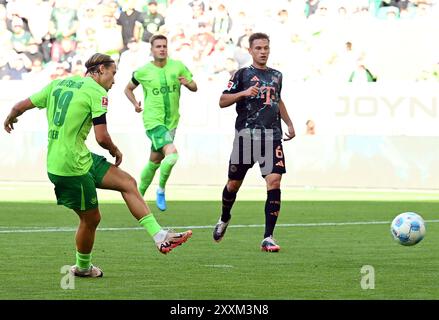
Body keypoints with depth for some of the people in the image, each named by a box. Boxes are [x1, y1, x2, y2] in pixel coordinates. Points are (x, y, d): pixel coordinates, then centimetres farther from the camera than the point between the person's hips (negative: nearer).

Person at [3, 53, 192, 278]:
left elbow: (21, 106, 15)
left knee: (128, 183, 6)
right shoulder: (97, 92, -10)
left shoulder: (58, 84, 12)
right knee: (91, 218, 7)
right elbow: (101, 137, -15)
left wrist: (10, 119, 38)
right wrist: (116, 152, 6)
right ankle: (82, 267, 30)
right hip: (73, 165, -9)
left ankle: (160, 237, 2)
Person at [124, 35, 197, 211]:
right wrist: (135, 103, -4)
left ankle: (139, 195, 33)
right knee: (172, 154, -24)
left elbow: (194, 87, 8)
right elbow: (128, 89, 13)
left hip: (171, 122, 5)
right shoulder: (143, 71, -4)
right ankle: (161, 190, -4)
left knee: (155, 161, 15)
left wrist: (187, 83, -15)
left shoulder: (178, 66, 1)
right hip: (153, 121, -4)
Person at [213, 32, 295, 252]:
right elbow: (222, 101, -2)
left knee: (274, 181, -14)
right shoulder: (242, 74, 1)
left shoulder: (276, 76, 15)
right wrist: (243, 93, -17)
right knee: (234, 183, 8)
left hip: (272, 136, 3)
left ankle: (268, 237, -13)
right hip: (246, 135, -2)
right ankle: (224, 219, 40)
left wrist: (289, 124, 26)